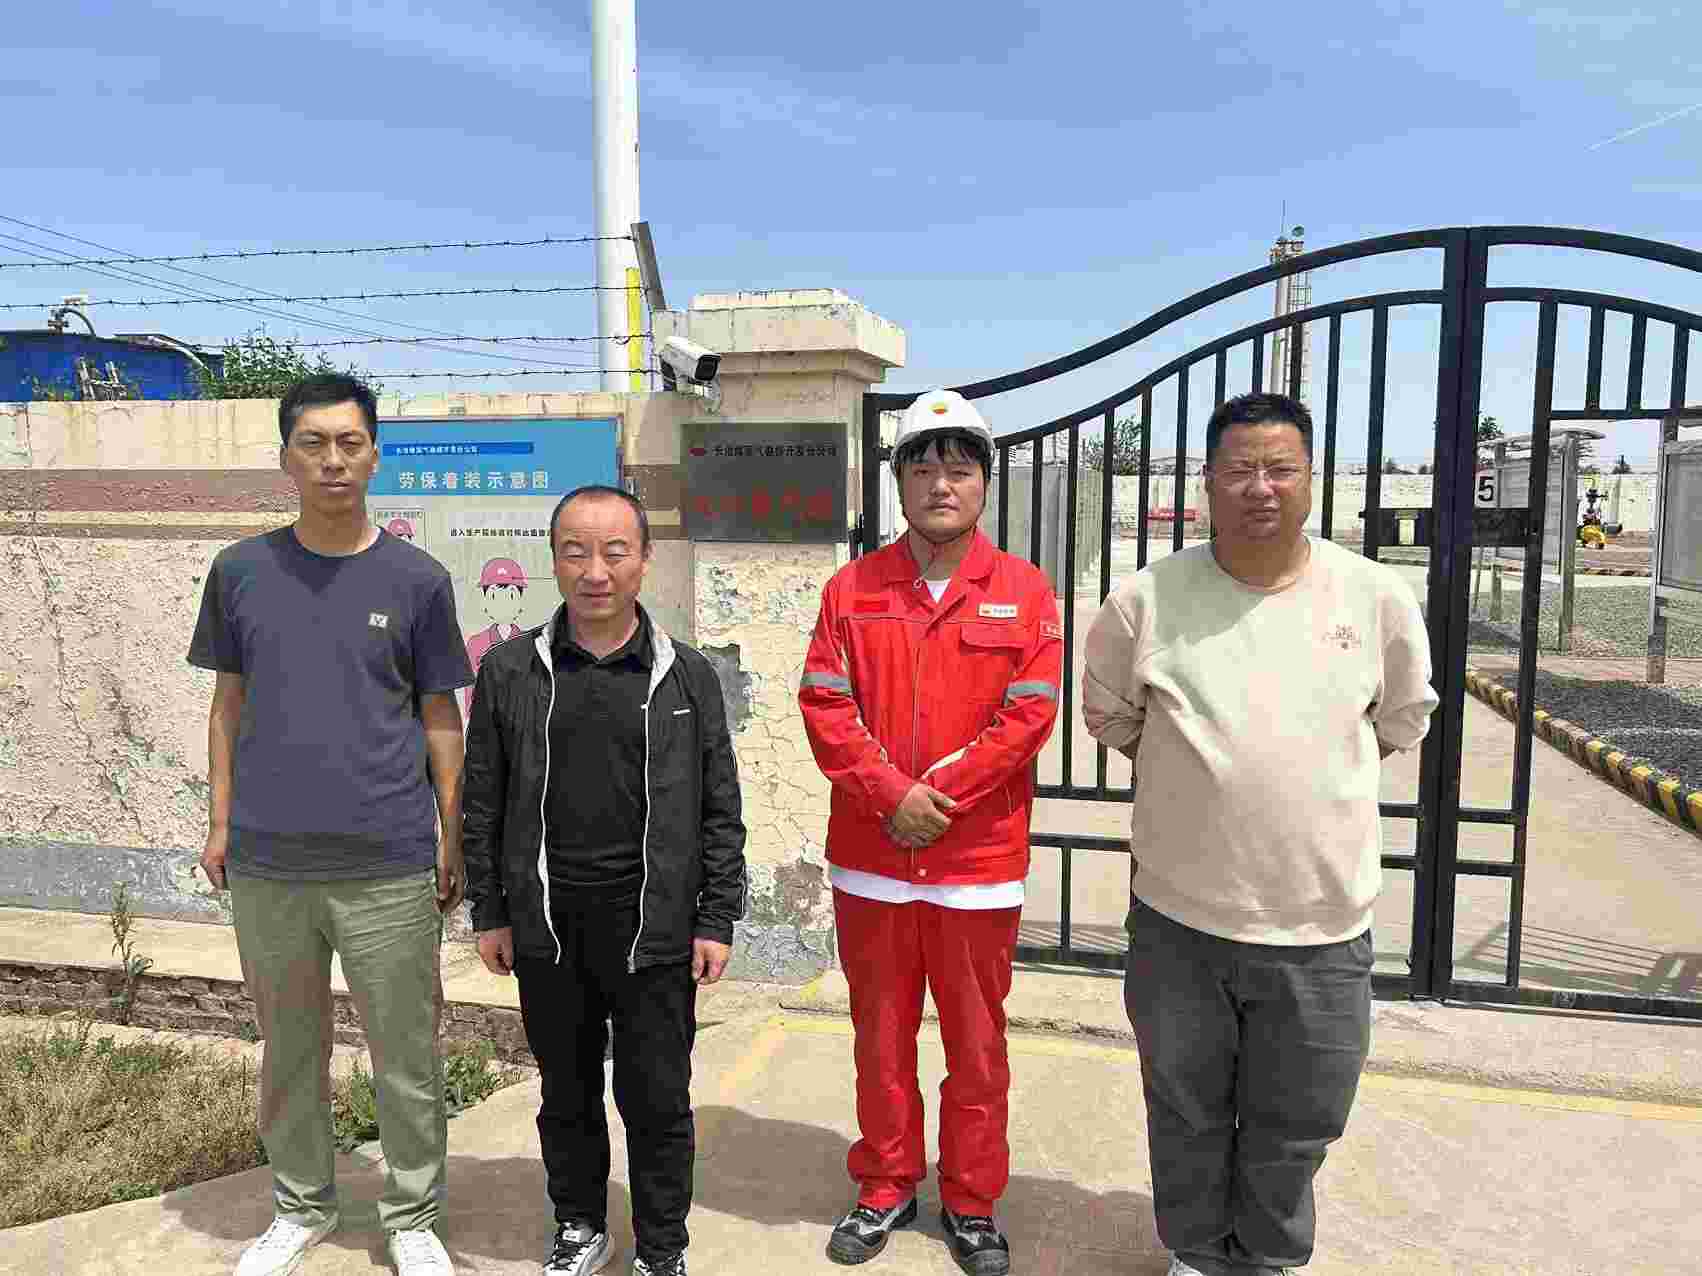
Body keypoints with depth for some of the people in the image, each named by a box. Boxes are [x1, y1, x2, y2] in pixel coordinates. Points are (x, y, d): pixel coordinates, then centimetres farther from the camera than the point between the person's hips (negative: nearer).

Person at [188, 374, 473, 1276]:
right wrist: (219, 821, 7)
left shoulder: (417, 580, -1)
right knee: (289, 1049, 17)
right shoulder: (240, 572, 4)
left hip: (389, 865, -2)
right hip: (267, 863, 2)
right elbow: (230, 703, 11)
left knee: (406, 1057, 7)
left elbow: (440, 717, 3)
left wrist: (452, 838, 2)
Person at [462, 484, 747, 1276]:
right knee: (566, 1093, 17)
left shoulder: (687, 677, -1)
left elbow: (720, 812, 1)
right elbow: (482, 802, 5)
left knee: (657, 1100, 8)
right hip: (547, 929, 2)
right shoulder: (510, 670, 1)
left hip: (653, 929, -1)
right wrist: (489, 913, 4)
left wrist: (716, 922, -2)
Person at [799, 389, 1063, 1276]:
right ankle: (885, 1188, 33)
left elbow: (1029, 714, -8)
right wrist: (892, 796, -15)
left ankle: (971, 1203, 29)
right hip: (870, 859, 1)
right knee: (880, 1036, 15)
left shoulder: (1025, 592, 0)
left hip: (979, 864, -1)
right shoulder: (853, 588, 3)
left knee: (976, 1043, 10)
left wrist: (939, 796, -14)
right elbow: (824, 706, -4)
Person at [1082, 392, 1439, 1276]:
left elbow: (1404, 721, 13)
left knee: (1293, 1125, 19)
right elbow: (1108, 714, 9)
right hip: (1179, 915, 0)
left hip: (1323, 925, 1)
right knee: (1188, 1115, 18)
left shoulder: (1377, 597, -6)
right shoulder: (1148, 598, -9)